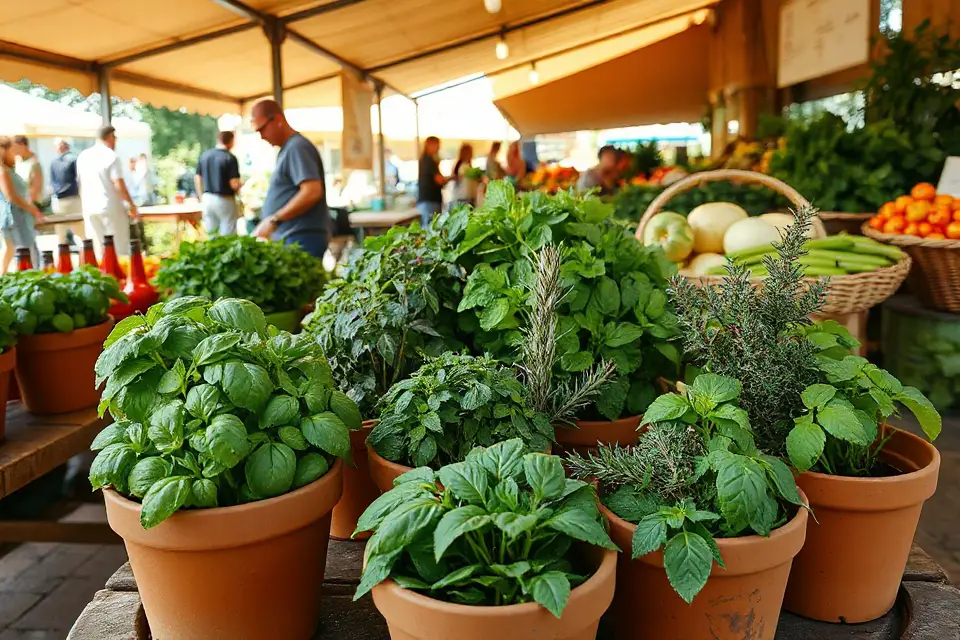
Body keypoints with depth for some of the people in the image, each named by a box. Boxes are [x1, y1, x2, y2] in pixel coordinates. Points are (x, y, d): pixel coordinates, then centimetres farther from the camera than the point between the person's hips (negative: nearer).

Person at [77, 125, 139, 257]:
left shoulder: (83, 156, 10)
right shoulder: (111, 156, -9)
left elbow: (81, 186, 16)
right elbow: (118, 184, -14)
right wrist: (132, 204, -7)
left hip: (90, 208, 6)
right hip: (111, 207, -6)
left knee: (98, 250, 8)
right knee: (119, 248, 0)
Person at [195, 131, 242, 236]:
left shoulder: (204, 155, 6)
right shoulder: (230, 158, -14)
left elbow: (198, 179, 10)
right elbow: (234, 184, -18)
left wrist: (202, 197, 19)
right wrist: (239, 186, 4)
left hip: (207, 198, 6)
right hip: (224, 200, -6)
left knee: (210, 235, 13)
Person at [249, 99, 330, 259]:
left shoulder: (297, 147, -11)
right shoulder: (287, 149, 19)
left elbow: (312, 192, -22)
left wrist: (274, 220, -19)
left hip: (301, 239, -9)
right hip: (289, 238, 10)